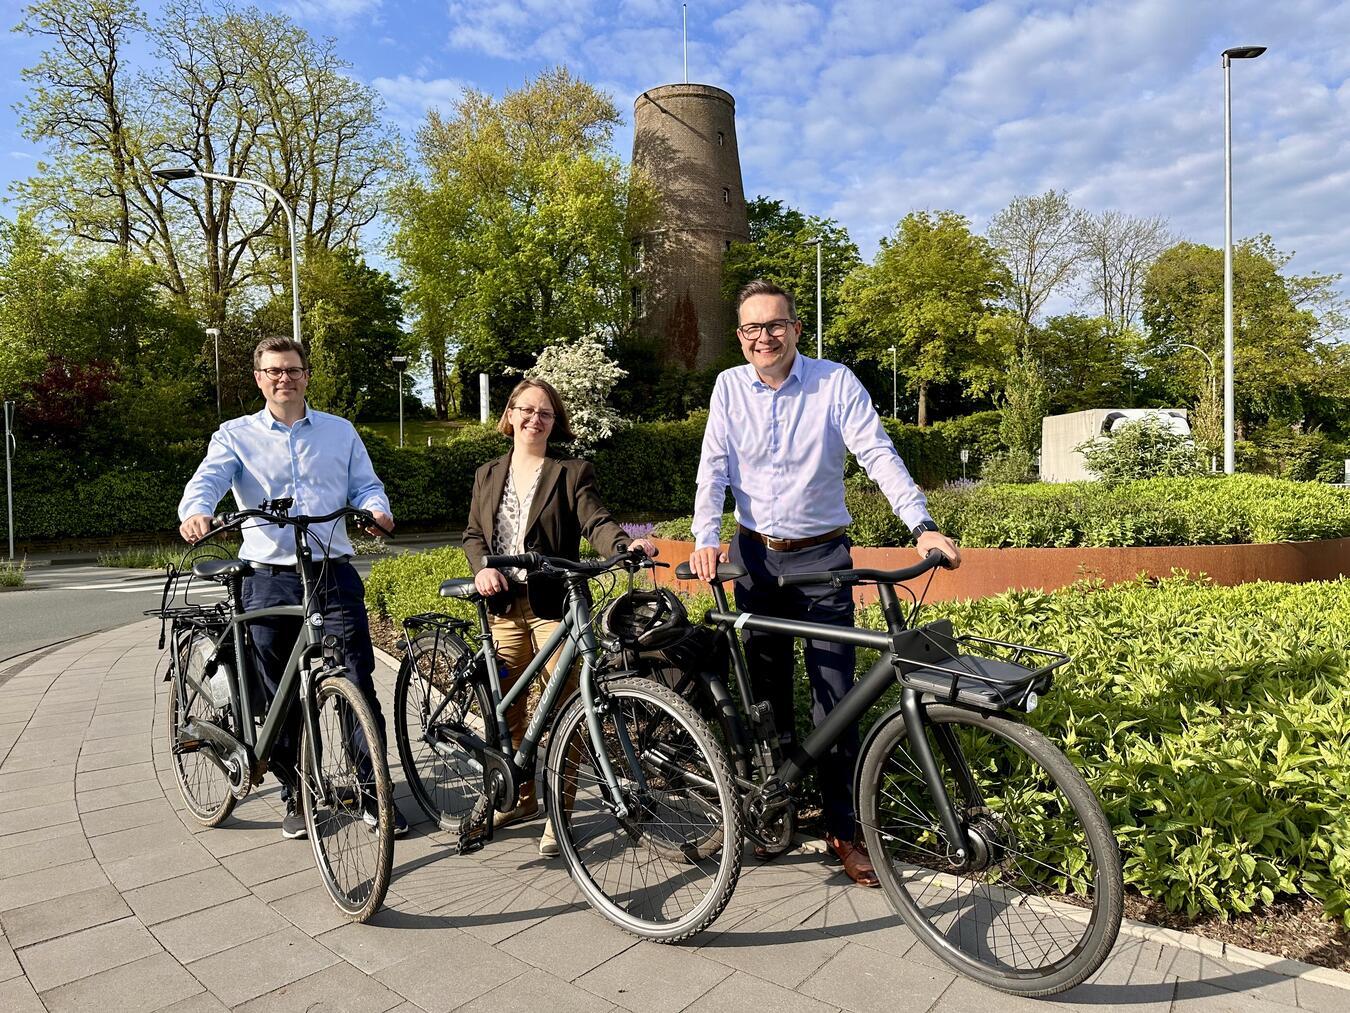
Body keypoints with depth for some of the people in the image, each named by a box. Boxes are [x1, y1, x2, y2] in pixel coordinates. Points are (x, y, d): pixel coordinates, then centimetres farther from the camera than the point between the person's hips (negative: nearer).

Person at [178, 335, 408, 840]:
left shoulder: (340, 432, 13)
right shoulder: (235, 435, 8)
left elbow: (366, 485, 10)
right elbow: (207, 478, -8)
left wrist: (376, 509, -14)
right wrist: (195, 512, -31)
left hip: (335, 575, 0)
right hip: (270, 581, 0)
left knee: (360, 685, -3)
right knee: (281, 696, 9)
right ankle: (296, 795, 26)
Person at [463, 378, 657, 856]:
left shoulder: (571, 472, 1)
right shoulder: (488, 475, 16)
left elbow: (595, 523, -11)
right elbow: (473, 534, 13)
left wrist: (627, 544, -32)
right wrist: (482, 568, -8)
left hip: (553, 605, -4)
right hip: (504, 605, 5)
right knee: (505, 708, 10)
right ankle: (520, 796, 29)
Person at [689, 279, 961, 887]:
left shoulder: (835, 382, -7)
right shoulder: (730, 387, 1)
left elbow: (879, 455, -14)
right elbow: (714, 467, -3)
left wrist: (922, 525, -28)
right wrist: (705, 539, -17)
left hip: (822, 557, -2)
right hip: (755, 555, 2)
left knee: (836, 693, -2)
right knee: (767, 689, 10)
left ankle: (844, 828, 12)